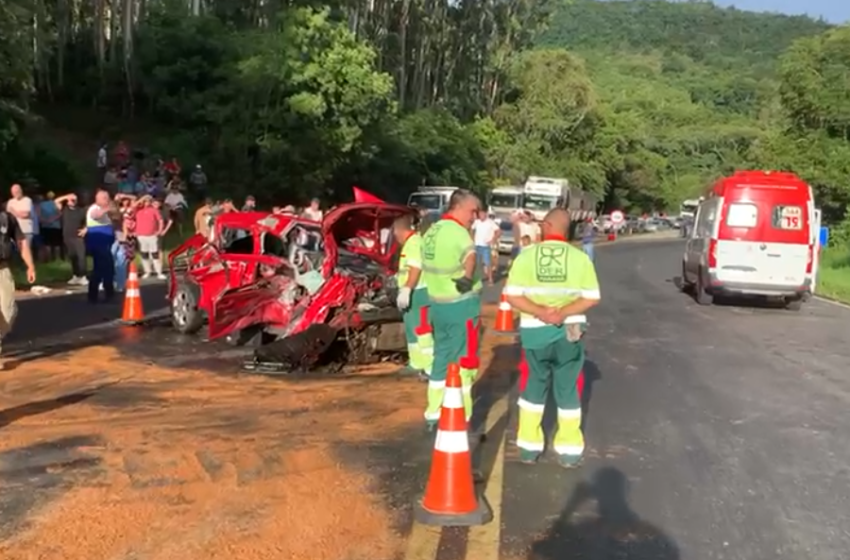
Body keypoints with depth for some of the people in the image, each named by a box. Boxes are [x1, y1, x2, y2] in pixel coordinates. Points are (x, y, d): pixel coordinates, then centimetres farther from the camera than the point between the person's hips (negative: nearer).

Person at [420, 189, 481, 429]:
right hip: (461, 304, -8)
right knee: (463, 361, 2)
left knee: (441, 357, 18)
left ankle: (434, 413, 25)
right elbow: (469, 256, -38)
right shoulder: (456, 231, -18)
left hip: (438, 303, 8)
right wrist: (468, 278, -23)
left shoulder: (432, 231, 10)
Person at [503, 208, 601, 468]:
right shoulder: (580, 257, -3)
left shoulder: (526, 255, -5)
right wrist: (564, 313, -13)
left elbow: (512, 295, -10)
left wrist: (539, 312, -14)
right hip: (570, 330, 0)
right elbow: (592, 298, -7)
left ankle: (529, 445, 21)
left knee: (535, 384, 16)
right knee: (567, 388, 12)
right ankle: (569, 449, 17)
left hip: (535, 330, 0)